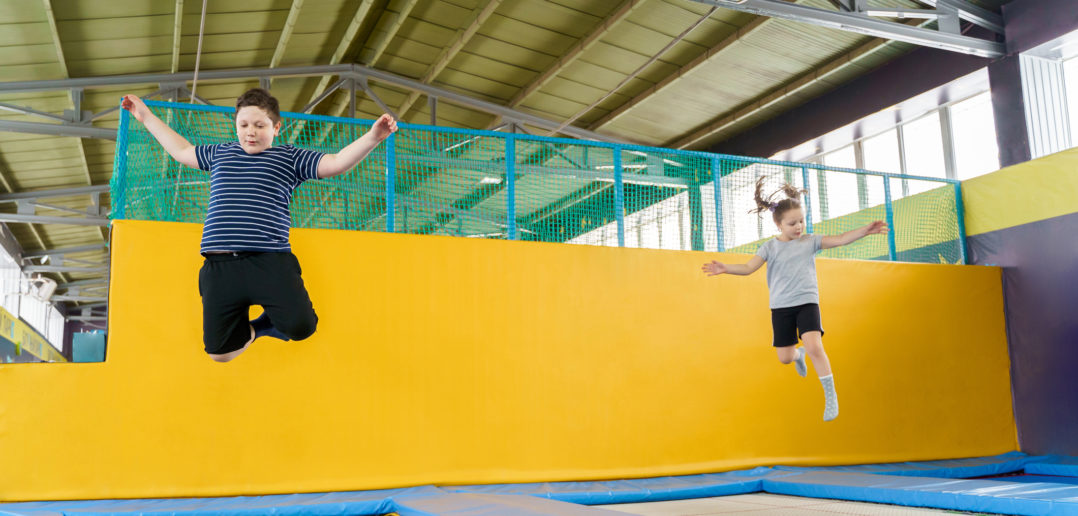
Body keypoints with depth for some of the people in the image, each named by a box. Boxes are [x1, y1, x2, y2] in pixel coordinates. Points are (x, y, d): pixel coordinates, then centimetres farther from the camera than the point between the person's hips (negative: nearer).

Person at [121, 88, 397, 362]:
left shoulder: (289, 158, 11)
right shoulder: (220, 154, 22)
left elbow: (337, 163, 1)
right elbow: (181, 151, 40)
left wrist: (373, 137, -14)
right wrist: (147, 117, 45)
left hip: (271, 261, -3)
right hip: (220, 266, 3)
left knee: (300, 327, -22)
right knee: (219, 352, -3)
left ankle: (270, 320, 17)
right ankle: (251, 330, 33)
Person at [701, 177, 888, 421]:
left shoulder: (810, 241, 2)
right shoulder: (770, 247, 2)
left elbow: (839, 239, -6)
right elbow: (748, 268, -3)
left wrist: (867, 230, -18)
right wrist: (725, 268, -20)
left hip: (807, 302, -1)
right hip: (781, 307, 1)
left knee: (814, 346, -21)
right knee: (785, 357, 6)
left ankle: (831, 396, -7)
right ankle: (799, 354, 46)